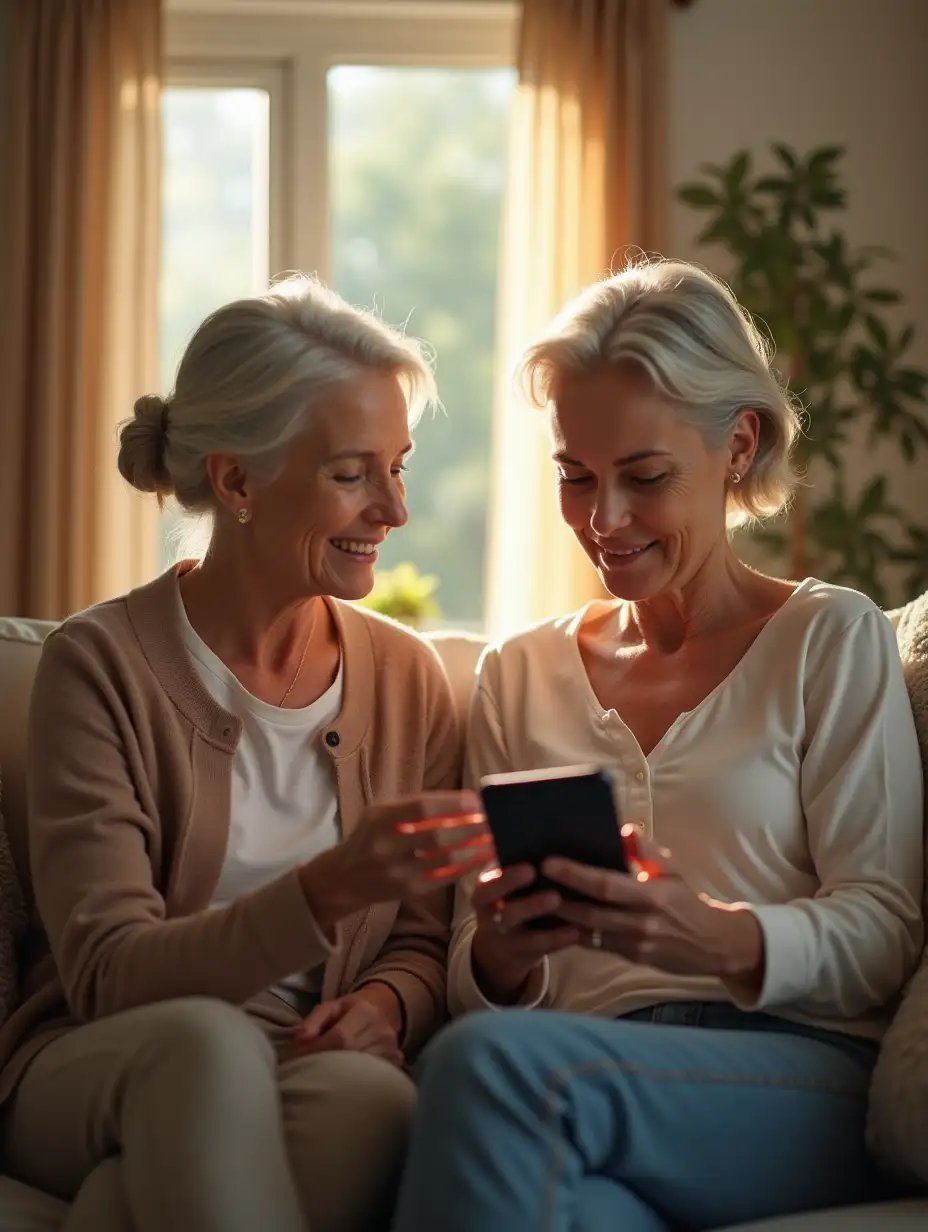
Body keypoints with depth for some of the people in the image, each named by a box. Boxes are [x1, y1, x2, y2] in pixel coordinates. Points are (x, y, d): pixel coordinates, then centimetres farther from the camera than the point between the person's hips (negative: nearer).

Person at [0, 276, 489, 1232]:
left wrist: (387, 1002, -12)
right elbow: (106, 975, -13)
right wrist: (330, 889, -29)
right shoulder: (101, 663, -5)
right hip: (93, 1075, -3)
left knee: (374, 1098, -35)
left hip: (312, 1071, 3)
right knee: (205, 1038, -39)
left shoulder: (409, 677, 9)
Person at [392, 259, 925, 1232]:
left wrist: (718, 941, -19)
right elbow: (486, 997, 17)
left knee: (492, 1062, -33)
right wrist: (500, 959, -8)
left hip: (806, 1080, -1)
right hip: (595, 1077, 2)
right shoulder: (518, 677, 21)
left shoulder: (830, 639, 10)